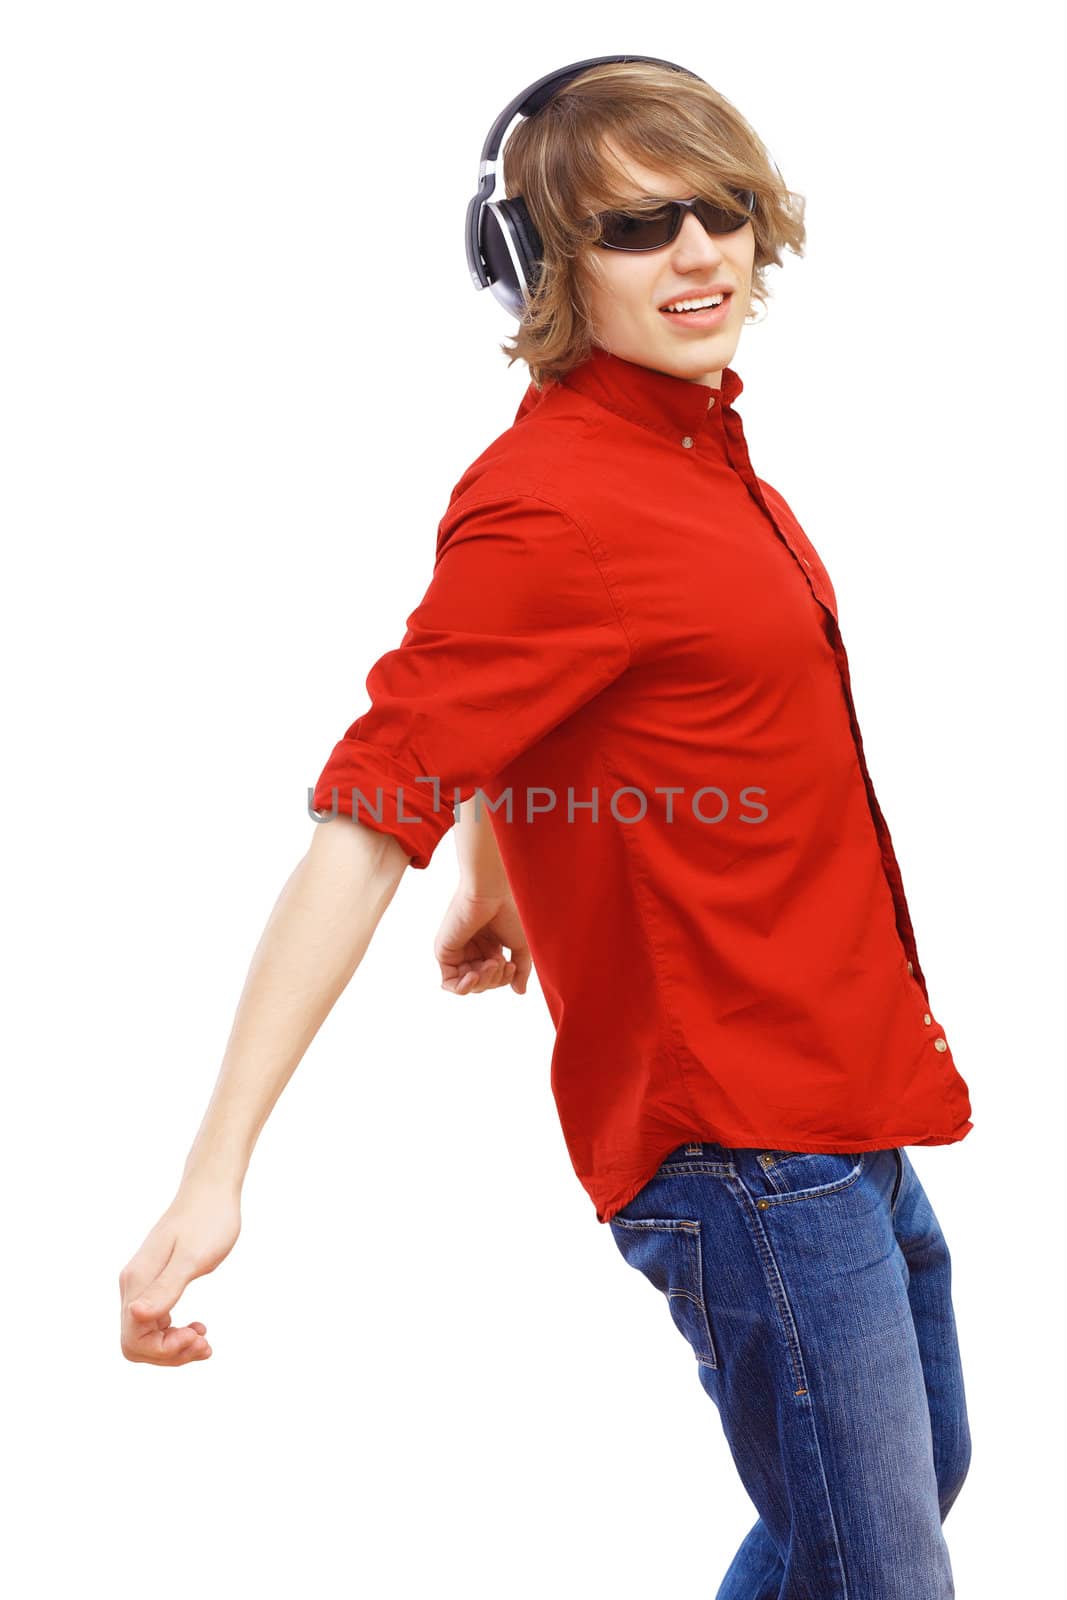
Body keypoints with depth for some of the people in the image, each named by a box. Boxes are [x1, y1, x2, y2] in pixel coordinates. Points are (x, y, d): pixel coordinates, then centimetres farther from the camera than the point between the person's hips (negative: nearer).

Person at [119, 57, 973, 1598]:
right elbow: (370, 813, -26)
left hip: (844, 1095, 10)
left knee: (924, 1472, 27)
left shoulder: (701, 440, 7)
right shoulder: (553, 500, -21)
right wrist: (216, 1167, -31)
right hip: (738, 1136, -10)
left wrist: (498, 873, 29)